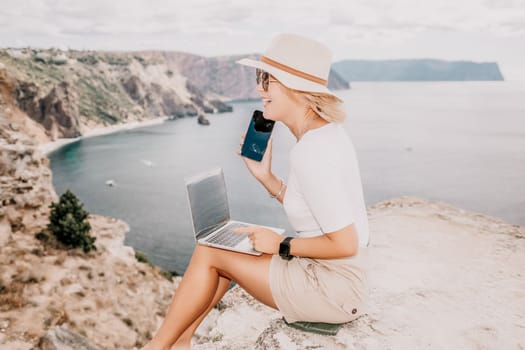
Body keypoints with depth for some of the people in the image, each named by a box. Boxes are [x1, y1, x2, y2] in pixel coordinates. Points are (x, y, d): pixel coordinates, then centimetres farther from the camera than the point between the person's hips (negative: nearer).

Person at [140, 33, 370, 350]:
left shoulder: (312, 151, -26)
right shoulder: (326, 132, 4)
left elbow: (345, 243, -25)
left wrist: (282, 245, -13)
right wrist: (264, 175, 1)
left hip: (333, 289, -9)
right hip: (334, 276, 9)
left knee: (209, 254, -4)